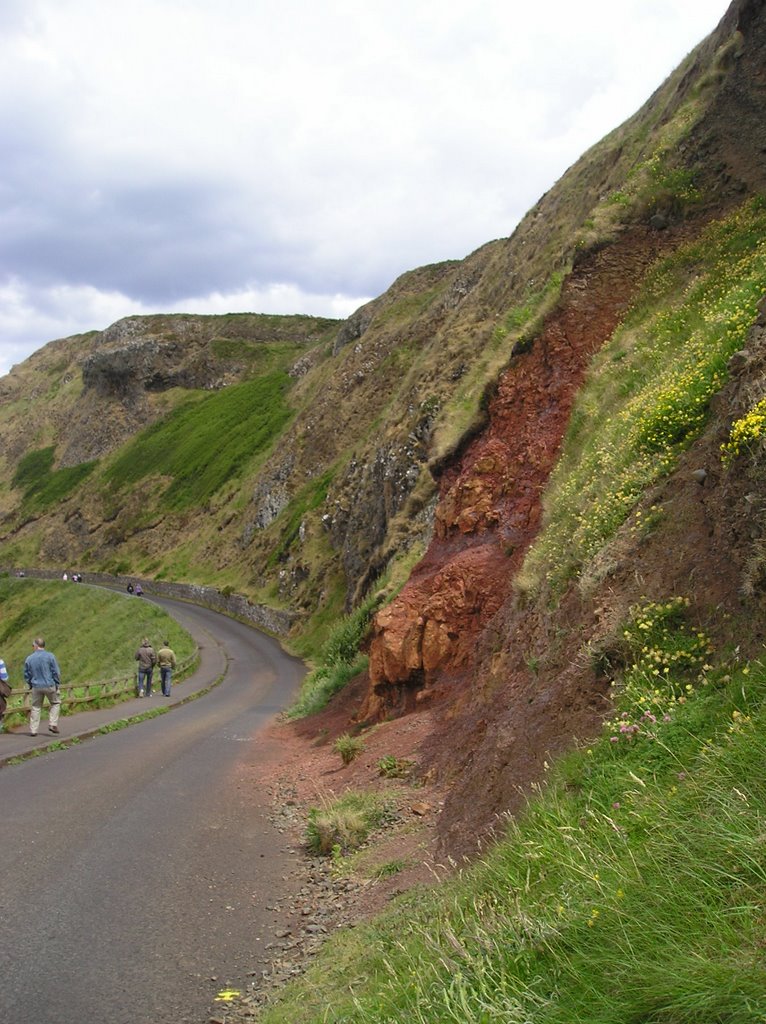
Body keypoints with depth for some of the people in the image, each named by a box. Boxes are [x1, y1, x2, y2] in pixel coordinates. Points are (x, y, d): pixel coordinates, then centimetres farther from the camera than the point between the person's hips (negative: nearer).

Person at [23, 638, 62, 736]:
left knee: (36, 707, 12)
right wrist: (57, 684, 5)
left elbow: (26, 675, 7)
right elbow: (56, 672, -7)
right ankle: (52, 724, 4)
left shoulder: (29, 659, -1)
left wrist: (30, 685, 23)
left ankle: (33, 730, 10)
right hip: (50, 685, -2)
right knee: (55, 703, 16)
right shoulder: (50, 656, -8)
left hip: (36, 687, 2)